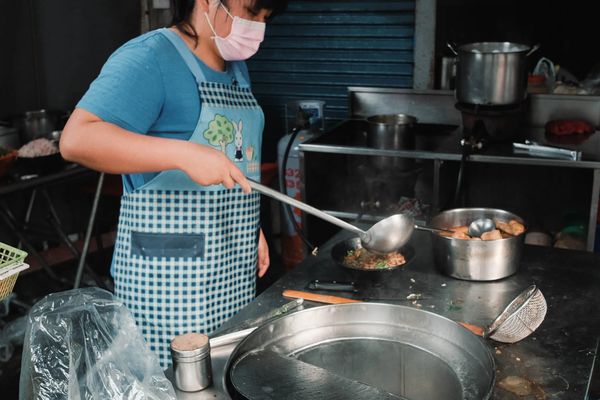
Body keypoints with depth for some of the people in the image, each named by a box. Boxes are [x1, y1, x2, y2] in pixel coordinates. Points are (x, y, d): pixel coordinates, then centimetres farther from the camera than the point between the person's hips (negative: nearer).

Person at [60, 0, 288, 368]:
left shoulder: (236, 68, 13)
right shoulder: (150, 58, -14)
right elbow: (77, 139, -26)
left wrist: (252, 228, 18)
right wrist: (183, 153, -34)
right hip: (168, 269, -8)